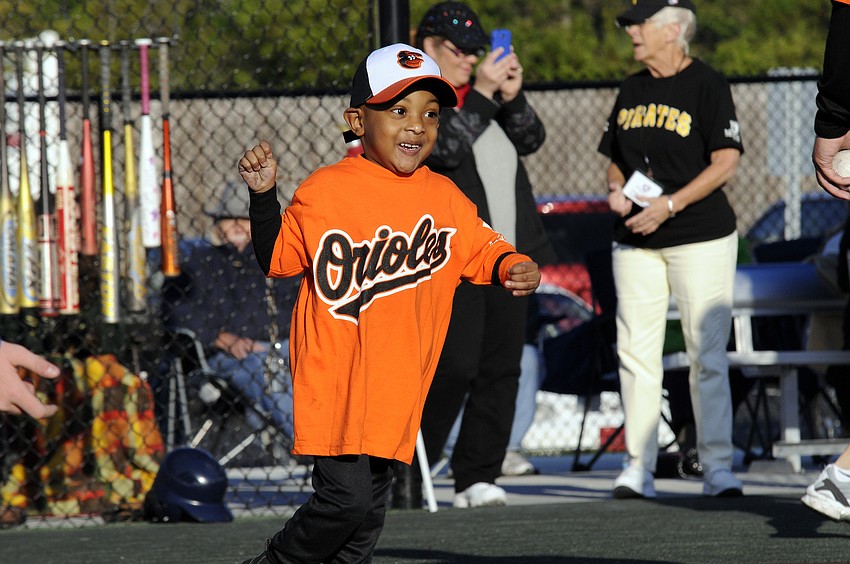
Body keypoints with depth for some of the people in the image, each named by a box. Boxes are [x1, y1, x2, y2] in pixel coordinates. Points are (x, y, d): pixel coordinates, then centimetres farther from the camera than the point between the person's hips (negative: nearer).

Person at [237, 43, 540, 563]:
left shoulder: (445, 198, 6)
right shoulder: (324, 192, -5)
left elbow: (482, 250, 16)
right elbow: (277, 260, 4)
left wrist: (515, 268, -5)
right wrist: (263, 195, -10)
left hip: (396, 390, 5)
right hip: (333, 381, -5)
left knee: (370, 510, 10)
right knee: (346, 498, -13)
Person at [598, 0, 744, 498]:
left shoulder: (707, 84, -4)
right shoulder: (632, 89, 16)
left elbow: (726, 162, -10)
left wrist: (670, 204, -17)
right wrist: (617, 191, 1)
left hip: (701, 238, -6)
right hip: (636, 241, 6)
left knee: (708, 355, -6)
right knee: (636, 352, 1)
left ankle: (717, 466, -4)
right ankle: (638, 467, 4)